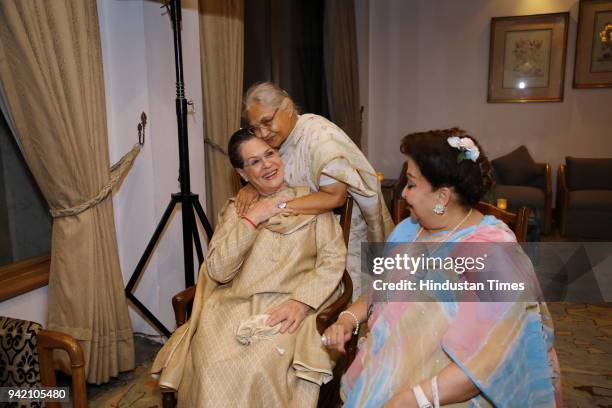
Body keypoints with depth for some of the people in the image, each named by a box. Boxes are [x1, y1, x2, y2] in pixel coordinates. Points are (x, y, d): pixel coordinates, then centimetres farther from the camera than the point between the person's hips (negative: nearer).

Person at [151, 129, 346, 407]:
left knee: (260, 369, -29)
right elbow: (217, 271, 0)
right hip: (237, 305, 2)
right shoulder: (235, 210, 14)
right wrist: (252, 218, -5)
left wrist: (301, 302, -17)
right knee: (212, 367, -26)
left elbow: (333, 259, -2)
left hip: (291, 309, -2)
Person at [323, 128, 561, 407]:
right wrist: (349, 318, 0)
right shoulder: (410, 230, 5)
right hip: (388, 370, 6)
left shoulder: (493, 254, -17)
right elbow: (380, 292, 17)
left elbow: (489, 356, -23)